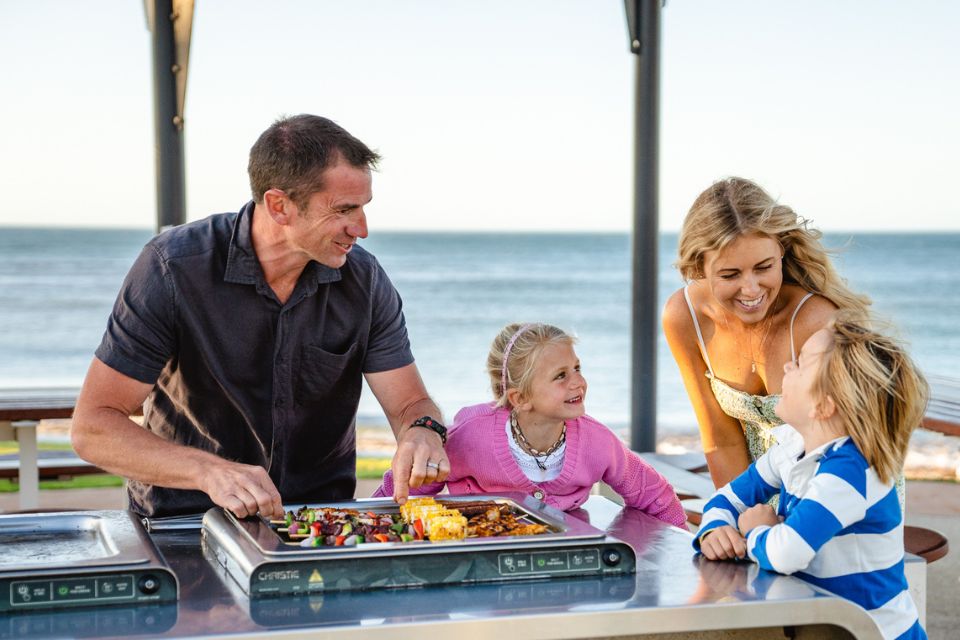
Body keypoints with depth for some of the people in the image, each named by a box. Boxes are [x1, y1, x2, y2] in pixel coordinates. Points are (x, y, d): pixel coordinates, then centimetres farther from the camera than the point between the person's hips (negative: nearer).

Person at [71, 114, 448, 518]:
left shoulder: (364, 279, -1)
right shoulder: (174, 267, -13)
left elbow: (410, 404, 4)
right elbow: (92, 427, -14)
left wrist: (422, 431, -22)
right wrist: (210, 472, -30)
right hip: (185, 523, -2)